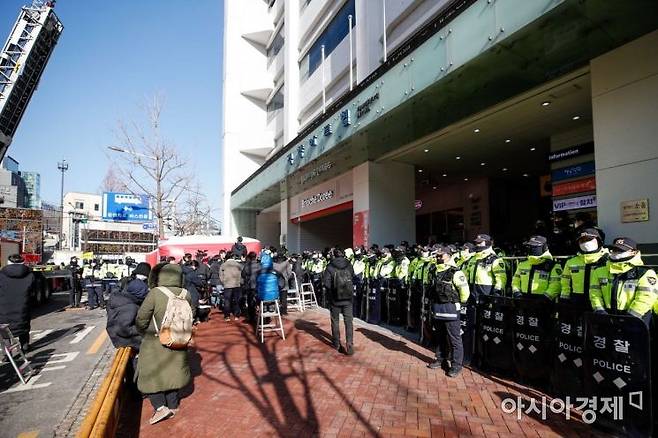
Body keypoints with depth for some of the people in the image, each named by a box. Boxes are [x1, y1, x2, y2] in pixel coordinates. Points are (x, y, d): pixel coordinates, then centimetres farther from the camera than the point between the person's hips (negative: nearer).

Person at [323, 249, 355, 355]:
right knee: (348, 322, 4)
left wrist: (332, 288, 2)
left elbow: (325, 283, -13)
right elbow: (353, 277, 9)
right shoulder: (348, 265, -1)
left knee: (335, 321, 14)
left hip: (335, 298, -1)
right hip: (348, 298, 2)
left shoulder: (330, 267, -10)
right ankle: (349, 345, -5)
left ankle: (337, 344, 24)